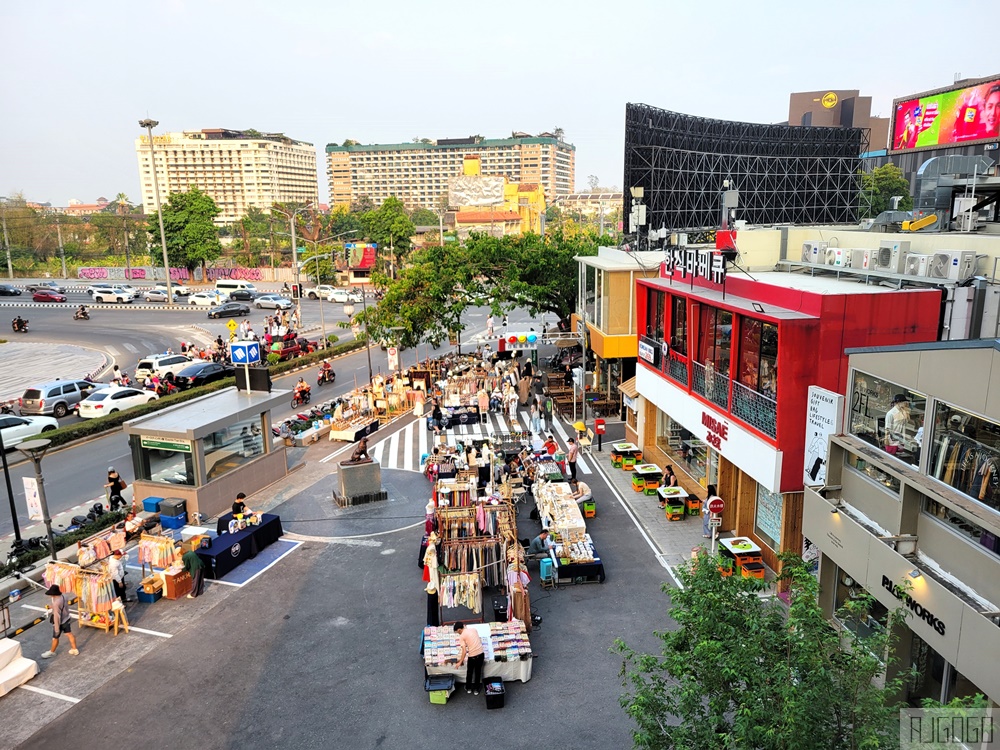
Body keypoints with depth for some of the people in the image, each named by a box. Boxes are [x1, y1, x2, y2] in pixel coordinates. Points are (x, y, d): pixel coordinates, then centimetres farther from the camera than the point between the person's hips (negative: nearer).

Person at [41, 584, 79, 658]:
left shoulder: (56, 603, -31)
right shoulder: (63, 597, -8)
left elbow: (57, 616, -25)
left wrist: (57, 628, -18)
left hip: (60, 623, -8)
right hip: (67, 620, 8)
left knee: (55, 638, 15)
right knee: (69, 634, 19)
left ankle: (51, 652, 36)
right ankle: (74, 649, 29)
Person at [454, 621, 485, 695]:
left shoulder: (462, 636, -9)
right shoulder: (473, 629, 8)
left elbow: (464, 651, -13)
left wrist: (460, 662, -4)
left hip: (472, 656, -5)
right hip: (481, 653, 5)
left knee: (469, 672, 21)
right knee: (478, 672, 20)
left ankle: (468, 688, 36)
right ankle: (476, 689, 30)